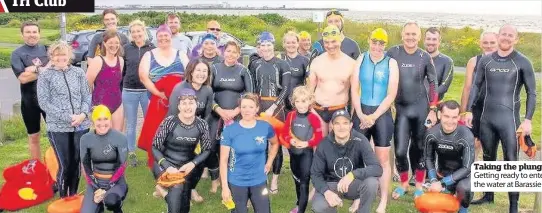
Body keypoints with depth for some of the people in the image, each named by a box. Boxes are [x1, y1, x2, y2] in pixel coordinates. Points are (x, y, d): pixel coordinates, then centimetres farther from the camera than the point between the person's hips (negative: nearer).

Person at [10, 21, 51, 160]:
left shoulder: (46, 49, 4)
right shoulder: (17, 54, -3)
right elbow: (23, 78, -14)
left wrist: (36, 69, -18)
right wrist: (45, 70, -14)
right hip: (30, 101, -1)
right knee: (34, 137, 12)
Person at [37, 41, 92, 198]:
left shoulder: (78, 72, 8)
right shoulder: (45, 76, 0)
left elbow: (87, 96, 7)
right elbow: (44, 102, -6)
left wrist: (83, 114, -12)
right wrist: (68, 117, -14)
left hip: (81, 126, 3)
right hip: (58, 127, -2)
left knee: (76, 163, 10)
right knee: (64, 165, 0)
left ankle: (73, 196, 26)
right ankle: (63, 199, 17)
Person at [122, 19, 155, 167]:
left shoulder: (152, 49, 0)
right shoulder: (126, 49, 3)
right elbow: (121, 70, 6)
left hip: (148, 91, -1)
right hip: (129, 92, 1)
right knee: (131, 124, 10)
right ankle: (131, 153, 22)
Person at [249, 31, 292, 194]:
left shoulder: (282, 64, -2)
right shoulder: (255, 65, 9)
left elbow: (286, 89, -8)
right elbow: (251, 88, 13)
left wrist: (273, 107, -13)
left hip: (276, 106, -3)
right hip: (258, 105, 3)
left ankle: (275, 180, 9)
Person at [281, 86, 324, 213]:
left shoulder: (313, 118, -14)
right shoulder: (291, 115, -2)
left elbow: (319, 137, -11)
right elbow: (284, 133, 2)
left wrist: (307, 143, -24)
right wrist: (290, 140, -16)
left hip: (307, 153, -5)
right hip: (293, 152, 5)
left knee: (304, 181, -4)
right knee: (297, 180, 21)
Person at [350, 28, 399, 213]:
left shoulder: (391, 63, -2)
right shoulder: (361, 59, 3)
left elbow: (391, 95, -6)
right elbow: (354, 90, 1)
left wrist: (374, 117, -11)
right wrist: (361, 115, -8)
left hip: (382, 114, -2)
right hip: (361, 112, 2)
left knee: (383, 159, 3)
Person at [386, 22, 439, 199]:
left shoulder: (425, 57, -1)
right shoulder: (393, 53, -5)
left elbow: (433, 83, 5)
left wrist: (433, 109, 1)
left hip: (420, 107, 1)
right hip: (400, 107, -1)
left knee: (419, 147, 8)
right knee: (400, 149, -3)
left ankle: (419, 185, 22)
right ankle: (403, 183, 20)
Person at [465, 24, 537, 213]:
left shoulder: (523, 62, -3)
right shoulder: (486, 60, 5)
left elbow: (531, 93, -2)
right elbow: (476, 86, 12)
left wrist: (528, 119, -10)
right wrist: (469, 110, 5)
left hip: (509, 119, -4)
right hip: (486, 118, 4)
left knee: (511, 162, -3)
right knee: (488, 158, 14)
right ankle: (488, 195, 29)